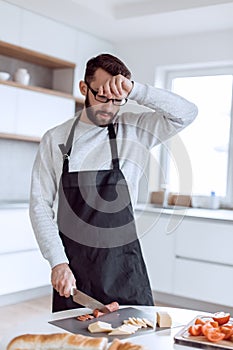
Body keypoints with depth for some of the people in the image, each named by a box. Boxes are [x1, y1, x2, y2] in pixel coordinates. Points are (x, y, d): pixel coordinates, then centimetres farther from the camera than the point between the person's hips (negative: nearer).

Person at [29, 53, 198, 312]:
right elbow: (40, 205, 0)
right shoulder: (55, 139, 1)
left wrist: (134, 90, -20)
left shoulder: (134, 130, 1)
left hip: (123, 266, 0)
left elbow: (186, 113, -10)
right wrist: (58, 262, -9)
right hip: (72, 269, 1)